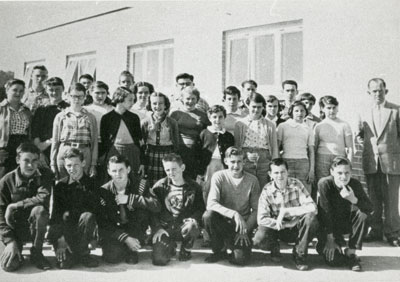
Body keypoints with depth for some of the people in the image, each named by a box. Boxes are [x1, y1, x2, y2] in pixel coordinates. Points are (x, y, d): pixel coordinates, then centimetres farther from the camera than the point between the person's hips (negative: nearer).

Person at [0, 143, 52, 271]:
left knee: (40, 210, -33)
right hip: (14, 229, 0)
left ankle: (36, 253, -12)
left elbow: (43, 198, -24)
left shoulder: (45, 175, -8)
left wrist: (14, 206, -21)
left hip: (34, 227, 1)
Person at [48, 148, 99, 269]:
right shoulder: (60, 185, 1)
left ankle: (83, 253, -15)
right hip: (65, 229, 0)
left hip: (82, 228, 1)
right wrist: (60, 239, -19)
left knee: (88, 216, -33)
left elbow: (97, 211, -5)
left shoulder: (91, 184, -1)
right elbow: (55, 214, -7)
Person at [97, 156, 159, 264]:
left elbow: (156, 205, -25)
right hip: (112, 232, -1)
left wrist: (129, 199, -30)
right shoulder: (103, 191, -9)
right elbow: (103, 222, -13)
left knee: (143, 210, -26)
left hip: (133, 231, 1)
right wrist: (126, 238, -23)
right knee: (113, 257, -30)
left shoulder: (138, 186, -7)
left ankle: (132, 250, -11)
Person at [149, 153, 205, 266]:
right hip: (164, 227, 0)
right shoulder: (160, 186, 3)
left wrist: (193, 220, -20)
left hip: (183, 226, 0)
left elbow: (201, 209, 2)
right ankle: (170, 246, 20)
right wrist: (157, 228, -12)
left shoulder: (194, 187, 3)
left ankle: (186, 249, 1)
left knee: (193, 226, -36)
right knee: (159, 259, -20)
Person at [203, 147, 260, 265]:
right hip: (223, 222, 1)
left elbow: (256, 210, -1)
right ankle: (219, 250, -6)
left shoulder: (252, 180, -4)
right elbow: (211, 204, -21)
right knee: (208, 215, -31)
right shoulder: (219, 177, -8)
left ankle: (235, 245, 15)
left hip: (244, 225, -1)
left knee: (240, 259, -23)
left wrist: (245, 230, -13)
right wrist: (234, 214, -32)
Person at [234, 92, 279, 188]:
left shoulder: (270, 125, 12)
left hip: (264, 161, 1)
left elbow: (274, 148, 12)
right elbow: (236, 145, 8)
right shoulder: (240, 124, 9)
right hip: (246, 161, -1)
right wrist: (246, 154, -11)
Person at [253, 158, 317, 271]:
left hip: (297, 228, 0)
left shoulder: (296, 185, -12)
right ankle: (274, 248, 10)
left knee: (311, 218, -31)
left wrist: (285, 211, -30)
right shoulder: (267, 191, -11)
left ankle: (300, 254, -6)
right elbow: (261, 219, -19)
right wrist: (287, 224, -25)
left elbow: (312, 207, -24)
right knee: (259, 239, -29)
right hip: (278, 229, 0)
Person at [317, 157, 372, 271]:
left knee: (362, 213, -28)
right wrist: (330, 238, -20)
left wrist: (354, 199, -38)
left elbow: (370, 208, -19)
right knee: (334, 260, -22)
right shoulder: (324, 184, -23)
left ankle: (351, 253, -13)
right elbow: (326, 213, -22)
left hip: (345, 222, 4)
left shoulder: (355, 184, -13)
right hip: (327, 225, -4)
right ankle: (323, 246, 16)